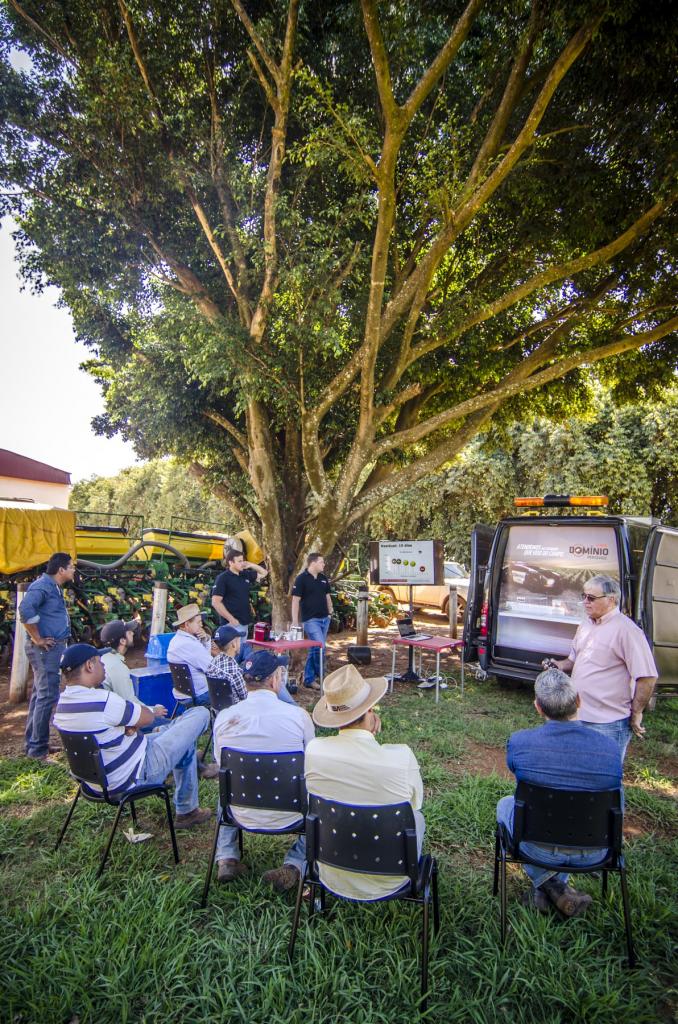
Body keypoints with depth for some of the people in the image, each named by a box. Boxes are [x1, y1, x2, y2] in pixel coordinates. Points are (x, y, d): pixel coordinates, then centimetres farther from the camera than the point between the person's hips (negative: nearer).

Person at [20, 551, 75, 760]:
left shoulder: (54, 587, 15)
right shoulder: (42, 586, -16)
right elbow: (25, 610, -32)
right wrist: (37, 639, -23)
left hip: (54, 648, 10)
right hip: (46, 649, -10)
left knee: (40, 695, 16)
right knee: (47, 696, -6)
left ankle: (33, 743, 26)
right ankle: (37, 748, 3)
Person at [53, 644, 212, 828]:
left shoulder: (62, 703, 0)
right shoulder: (102, 700, -28)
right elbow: (147, 717, -16)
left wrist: (129, 725, -8)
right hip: (135, 775, -10)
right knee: (200, 714, -4)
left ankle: (186, 811, 34)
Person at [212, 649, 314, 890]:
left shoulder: (223, 717, -12)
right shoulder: (299, 715, -18)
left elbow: (220, 764, 5)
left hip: (242, 815, 3)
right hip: (289, 816, -3)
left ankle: (226, 858, 24)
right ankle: (294, 865, 9)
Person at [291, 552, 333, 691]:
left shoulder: (323, 578, 10)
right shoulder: (301, 578, -10)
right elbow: (295, 600, -12)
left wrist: (330, 612, 13)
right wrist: (295, 621, -16)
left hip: (324, 618, 7)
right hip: (310, 619, -7)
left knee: (315, 649, 11)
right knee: (320, 647, -14)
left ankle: (309, 679, 20)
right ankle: (319, 676, 4)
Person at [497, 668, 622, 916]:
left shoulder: (519, 742, -22)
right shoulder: (610, 748, -18)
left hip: (540, 849, -2)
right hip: (593, 854, 2)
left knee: (505, 804, 28)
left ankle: (547, 886, 21)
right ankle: (557, 887, 31)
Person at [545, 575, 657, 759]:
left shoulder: (626, 630, -17)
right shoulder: (585, 625, 10)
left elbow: (647, 677, -18)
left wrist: (636, 713, -11)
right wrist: (559, 665, 1)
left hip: (608, 724, -8)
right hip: (578, 716, 8)